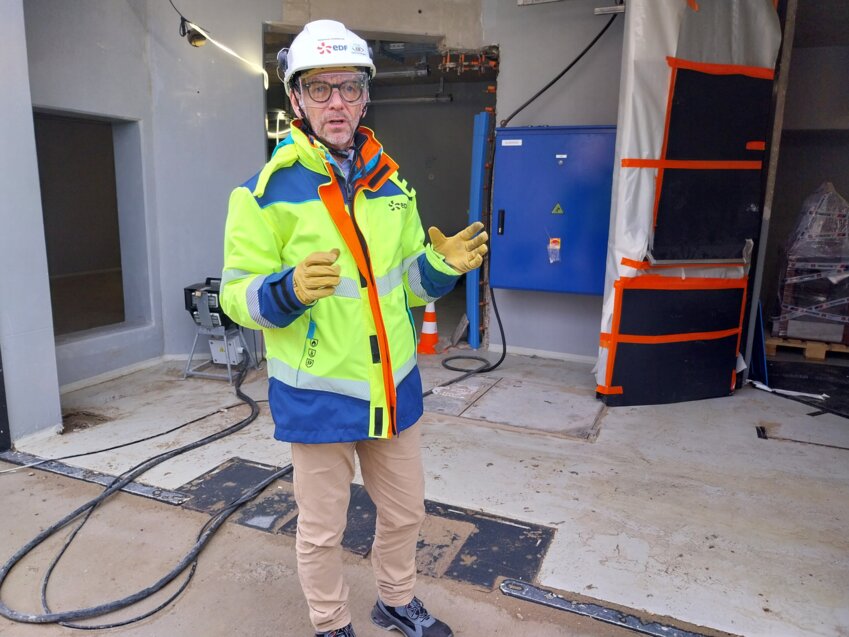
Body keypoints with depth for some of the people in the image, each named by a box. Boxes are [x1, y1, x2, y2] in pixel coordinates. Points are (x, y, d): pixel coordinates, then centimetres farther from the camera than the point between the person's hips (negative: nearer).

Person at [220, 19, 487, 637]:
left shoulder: (391, 185, 5)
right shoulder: (268, 191, -10)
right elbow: (237, 295, -11)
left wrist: (443, 265, -9)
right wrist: (289, 289, -31)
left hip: (394, 388, 5)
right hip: (317, 396, -4)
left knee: (405, 512, 21)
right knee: (322, 531, 14)